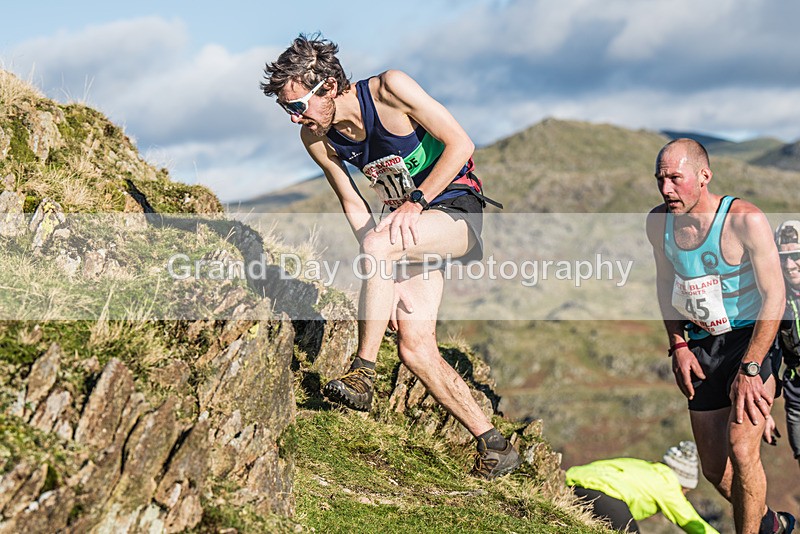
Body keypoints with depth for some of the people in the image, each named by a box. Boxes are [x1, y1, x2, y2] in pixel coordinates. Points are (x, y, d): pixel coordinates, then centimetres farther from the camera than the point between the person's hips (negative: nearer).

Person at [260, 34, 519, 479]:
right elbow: (353, 204, 2)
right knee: (415, 348, -7)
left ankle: (363, 374, -28)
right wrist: (389, 277, -8)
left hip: (456, 210, -7)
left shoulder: (389, 89, -20)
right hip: (410, 224, 7)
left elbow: (461, 143, -18)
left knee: (380, 242, -36)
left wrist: (416, 203, -26)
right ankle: (496, 447, 3)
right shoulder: (316, 138, -4)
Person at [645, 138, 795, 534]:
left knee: (740, 448, -23)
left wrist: (750, 368, -25)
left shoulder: (745, 220, -20)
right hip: (703, 345, 6)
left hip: (751, 338, -5)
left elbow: (774, 296, -20)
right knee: (713, 469, 9)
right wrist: (678, 345, 3)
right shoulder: (659, 222, -4)